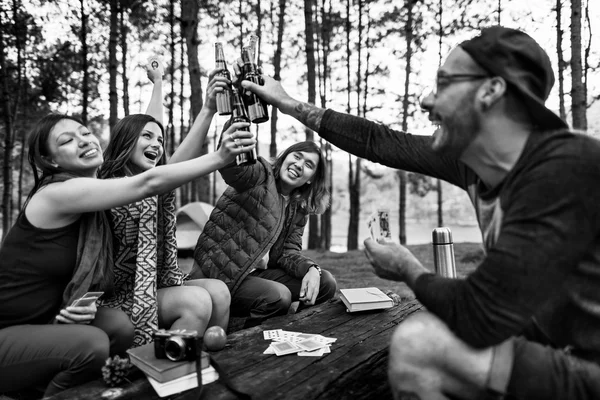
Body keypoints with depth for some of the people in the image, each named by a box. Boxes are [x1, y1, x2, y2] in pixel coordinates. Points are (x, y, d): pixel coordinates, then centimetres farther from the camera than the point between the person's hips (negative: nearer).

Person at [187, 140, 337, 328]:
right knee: (278, 296, -31)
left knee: (325, 282, -3)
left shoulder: (299, 209, 9)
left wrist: (311, 268, -18)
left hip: (256, 273, 7)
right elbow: (232, 168, -34)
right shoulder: (260, 175, -11)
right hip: (217, 276, -7)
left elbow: (289, 251, 3)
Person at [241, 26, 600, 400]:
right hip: (553, 348, 7)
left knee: (418, 344, -22)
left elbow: (479, 316, -31)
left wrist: (409, 269, -10)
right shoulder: (472, 156, -5)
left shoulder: (567, 167, -28)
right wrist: (292, 105, 12)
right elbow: (381, 142, 4)